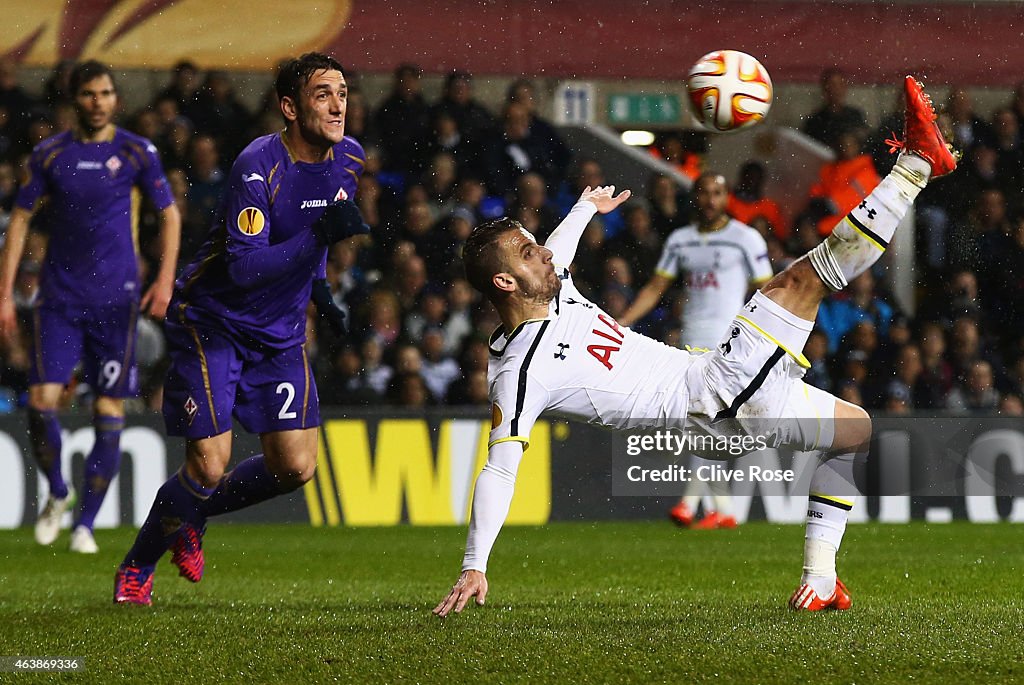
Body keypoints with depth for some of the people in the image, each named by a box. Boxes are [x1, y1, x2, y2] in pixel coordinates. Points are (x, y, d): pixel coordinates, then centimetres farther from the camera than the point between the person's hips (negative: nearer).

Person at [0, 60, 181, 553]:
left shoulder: (137, 153, 1)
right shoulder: (50, 154, 4)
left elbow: (170, 215, 8)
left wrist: (165, 280, -4)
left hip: (116, 300, -1)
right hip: (59, 299, 1)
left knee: (109, 413, -3)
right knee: (41, 401, -11)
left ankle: (85, 523, 8)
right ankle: (57, 493, 15)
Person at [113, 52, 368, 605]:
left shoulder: (348, 158, -2)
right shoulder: (258, 166, -25)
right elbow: (244, 266, -32)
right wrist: (319, 235, -38)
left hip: (280, 332, 7)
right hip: (211, 322, -7)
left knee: (295, 467, -1)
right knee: (209, 465, -12)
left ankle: (190, 518, 25)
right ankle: (136, 569, 12)